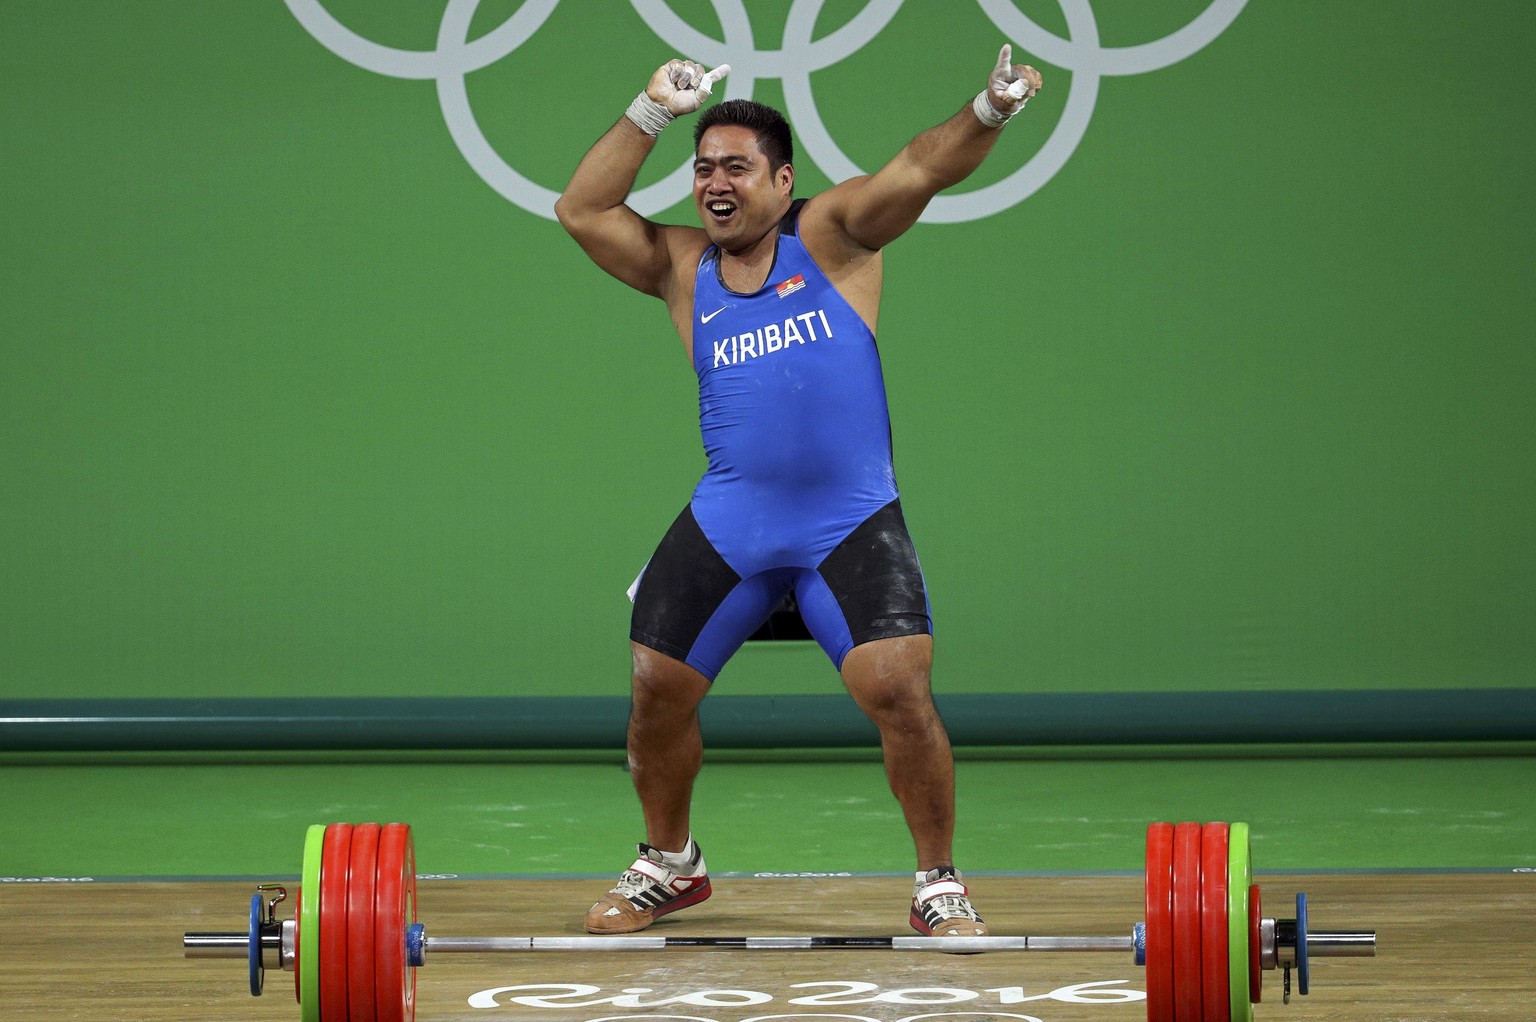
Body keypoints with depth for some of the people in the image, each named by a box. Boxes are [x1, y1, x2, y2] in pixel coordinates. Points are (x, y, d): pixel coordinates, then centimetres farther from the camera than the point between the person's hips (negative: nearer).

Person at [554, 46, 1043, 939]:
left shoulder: (831, 236, -1)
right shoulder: (681, 269, 8)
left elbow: (919, 171, -15)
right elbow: (582, 209, -1)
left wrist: (990, 112, -34)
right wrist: (653, 112, -10)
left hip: (851, 523, -4)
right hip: (728, 525, 4)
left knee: (897, 687, -17)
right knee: (657, 690, 5)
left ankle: (940, 887, -1)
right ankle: (669, 866, 30)